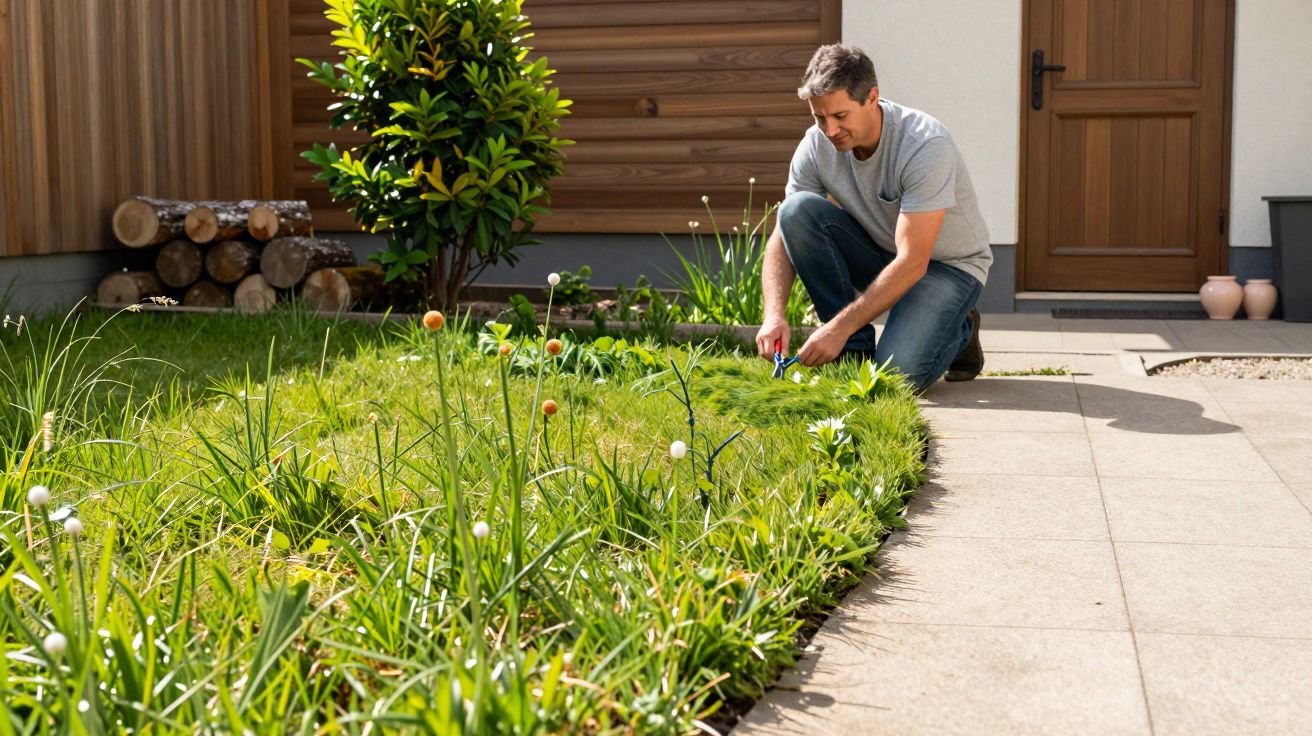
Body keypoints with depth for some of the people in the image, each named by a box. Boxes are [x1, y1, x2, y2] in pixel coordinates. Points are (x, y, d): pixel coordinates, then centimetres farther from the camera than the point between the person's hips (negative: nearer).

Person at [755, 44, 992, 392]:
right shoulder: (816, 145, -13)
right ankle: (855, 348, -11)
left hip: (948, 264, -5)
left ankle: (960, 332, 7)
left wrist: (840, 326, -36)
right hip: (879, 255, 5)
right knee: (797, 209, -23)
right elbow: (783, 236, -11)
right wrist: (774, 315, -29)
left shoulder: (926, 146, -30)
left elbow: (912, 264, -32)